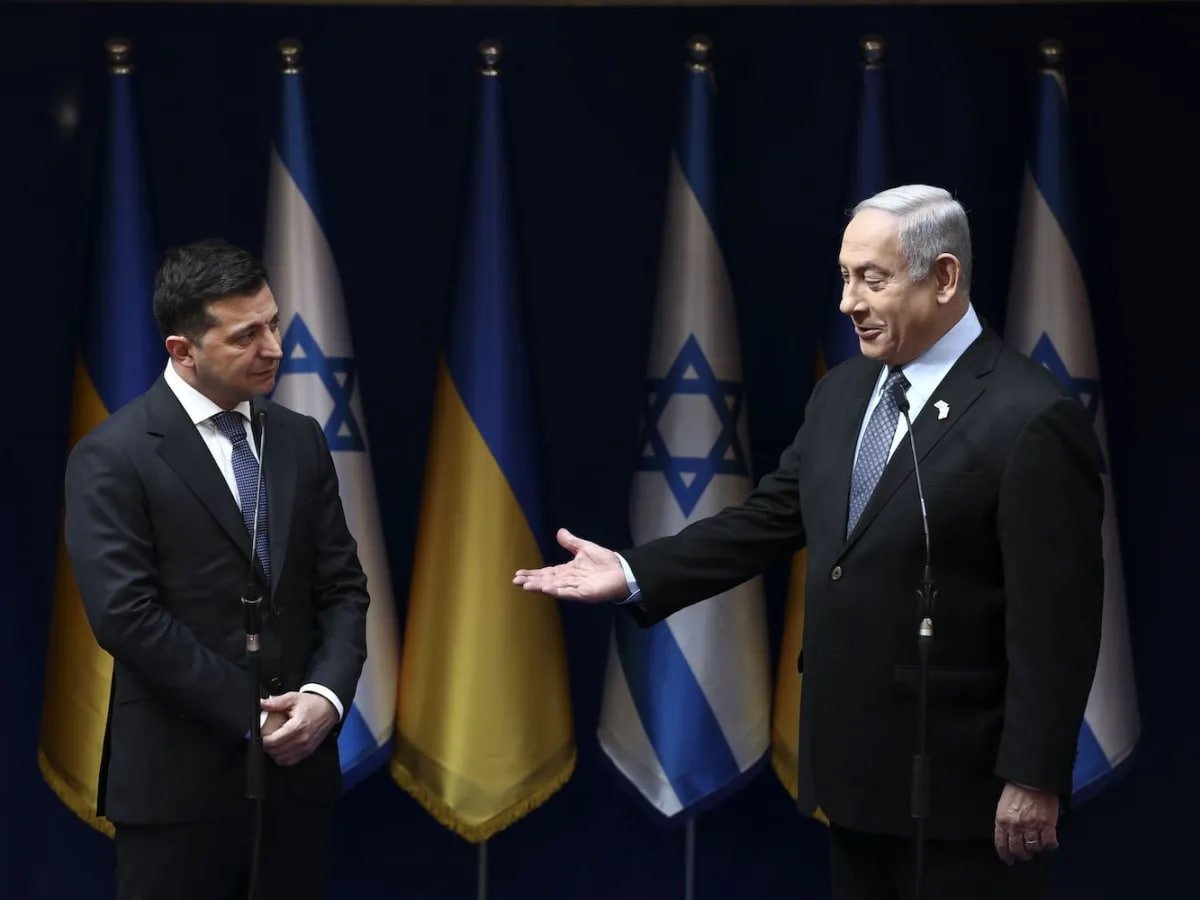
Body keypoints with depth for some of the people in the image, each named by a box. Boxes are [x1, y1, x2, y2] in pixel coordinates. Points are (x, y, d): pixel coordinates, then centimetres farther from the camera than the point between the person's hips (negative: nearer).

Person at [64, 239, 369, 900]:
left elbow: (341, 586, 9)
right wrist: (249, 714, -14)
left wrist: (326, 694, -9)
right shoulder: (113, 457, -7)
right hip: (179, 781, -5)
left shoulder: (300, 440, 10)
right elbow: (126, 615, -15)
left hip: (297, 767, 5)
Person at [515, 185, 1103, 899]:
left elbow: (1055, 620, -17)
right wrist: (635, 575, 0)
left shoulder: (1032, 418, -16)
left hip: (960, 775, -7)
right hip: (854, 759, 7)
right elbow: (772, 517, 11)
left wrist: (1033, 780, -17)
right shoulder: (844, 392, 9)